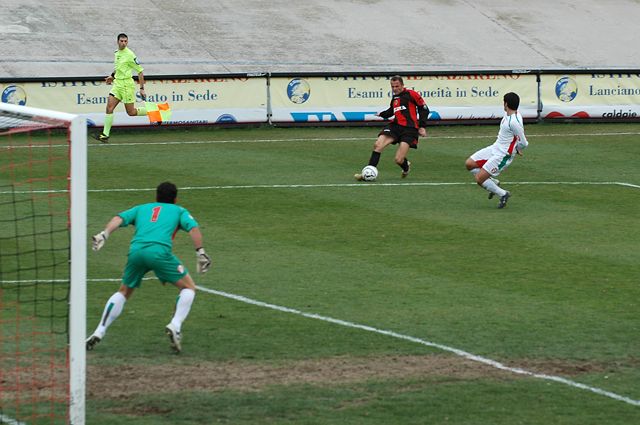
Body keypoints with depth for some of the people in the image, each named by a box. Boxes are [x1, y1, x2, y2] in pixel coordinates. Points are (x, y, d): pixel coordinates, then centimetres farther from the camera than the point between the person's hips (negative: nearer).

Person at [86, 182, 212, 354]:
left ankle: (99, 333, 13)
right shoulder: (178, 211, 27)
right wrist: (200, 252, 3)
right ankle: (175, 326, -7)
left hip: (136, 250, 3)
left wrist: (104, 235, 2)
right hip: (160, 250, -3)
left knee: (123, 292, 24)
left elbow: (119, 219, 15)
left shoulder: (141, 208, 33)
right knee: (188, 287, 14)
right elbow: (193, 228, 8)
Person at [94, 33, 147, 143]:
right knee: (109, 107, -7)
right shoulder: (116, 53, 10)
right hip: (117, 83, 6)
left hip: (127, 84, -6)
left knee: (131, 112, 1)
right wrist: (112, 76, 13)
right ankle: (105, 135, -8)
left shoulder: (129, 55, -13)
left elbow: (140, 71, -10)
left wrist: (142, 88, -13)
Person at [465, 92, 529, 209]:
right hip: (495, 148, 9)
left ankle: (503, 194, 7)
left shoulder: (514, 122, -27)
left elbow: (523, 144, -21)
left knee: (479, 179, -10)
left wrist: (516, 149, 1)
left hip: (503, 155, -9)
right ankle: (493, 183, 19)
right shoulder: (508, 115, 1)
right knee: (469, 164, 8)